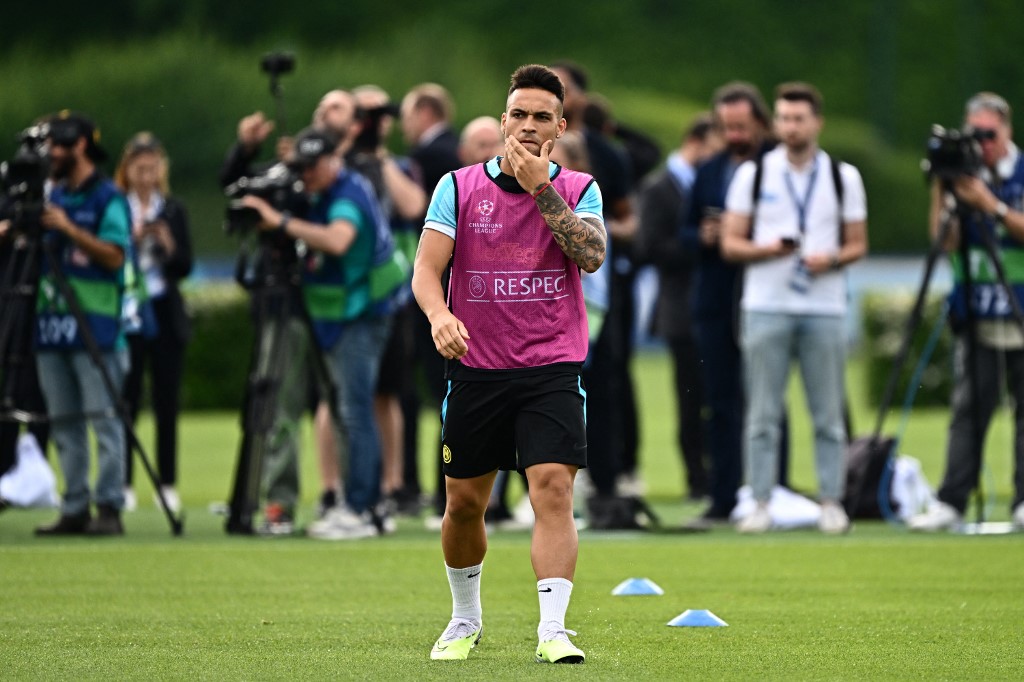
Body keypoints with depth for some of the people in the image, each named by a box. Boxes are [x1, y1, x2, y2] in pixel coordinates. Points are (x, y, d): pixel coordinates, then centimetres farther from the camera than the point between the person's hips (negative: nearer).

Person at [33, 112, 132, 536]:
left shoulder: (108, 198, -4)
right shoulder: (53, 196, 16)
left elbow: (113, 255, -13)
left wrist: (69, 229, -19)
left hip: (94, 323, -7)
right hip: (52, 322, 7)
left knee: (103, 418, -8)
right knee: (63, 423, 7)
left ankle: (109, 508, -9)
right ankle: (75, 510, 10)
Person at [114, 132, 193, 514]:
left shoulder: (173, 211, 8)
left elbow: (185, 267, 5)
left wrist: (169, 246, -14)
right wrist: (133, 238, -20)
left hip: (165, 314, 2)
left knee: (167, 403, 3)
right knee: (126, 401, -4)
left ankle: (168, 485, 7)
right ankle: (123, 485, -1)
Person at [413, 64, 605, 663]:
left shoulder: (578, 190, 4)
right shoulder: (460, 187, 3)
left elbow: (592, 255, -14)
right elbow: (427, 266, -5)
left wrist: (541, 188, -18)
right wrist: (439, 315, -25)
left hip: (552, 371, -1)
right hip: (475, 368, 1)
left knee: (554, 489, -16)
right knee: (464, 501, 8)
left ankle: (553, 631, -21)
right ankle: (467, 620, 30)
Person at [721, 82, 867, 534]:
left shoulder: (843, 176, 8)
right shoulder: (753, 174, 6)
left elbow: (857, 244, 10)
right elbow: (730, 243, 5)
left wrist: (831, 260, -11)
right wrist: (767, 249, -14)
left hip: (825, 308, 1)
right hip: (766, 306, 0)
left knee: (829, 415, 1)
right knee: (763, 414, -2)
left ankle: (831, 502, 6)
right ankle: (760, 504, 1)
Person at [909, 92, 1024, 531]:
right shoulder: (963, 172, 7)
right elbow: (944, 243, 1)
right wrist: (942, 195, -11)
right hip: (976, 313, 1)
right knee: (968, 408, -5)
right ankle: (951, 502, -8)